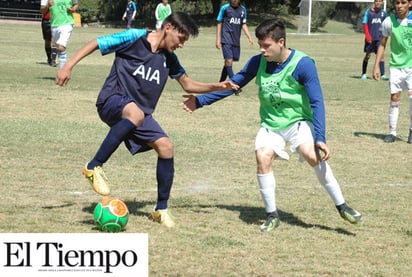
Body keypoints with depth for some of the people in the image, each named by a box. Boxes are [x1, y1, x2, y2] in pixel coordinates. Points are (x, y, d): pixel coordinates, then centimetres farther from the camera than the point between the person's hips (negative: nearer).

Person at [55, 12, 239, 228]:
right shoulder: (135, 38, -8)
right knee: (136, 113, -40)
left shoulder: (169, 58, 12)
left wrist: (216, 87, 8)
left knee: (165, 146, -10)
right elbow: (94, 44, -6)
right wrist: (68, 66, -14)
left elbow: (188, 84, 23)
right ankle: (94, 167, -30)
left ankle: (161, 209, 4)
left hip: (139, 112, 7)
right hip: (112, 102, -7)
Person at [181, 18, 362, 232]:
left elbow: (317, 102, -18)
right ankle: (272, 215, -7)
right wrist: (200, 101, 5)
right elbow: (234, 84, 9)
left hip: (298, 121, -4)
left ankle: (341, 205, -15)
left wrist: (320, 138, -27)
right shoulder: (258, 62, -4)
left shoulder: (302, 64, -17)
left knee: (312, 154, -29)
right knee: (263, 157, -22)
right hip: (270, 124, 4)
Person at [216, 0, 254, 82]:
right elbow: (219, 24, 2)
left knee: (228, 62, 9)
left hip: (236, 41, 4)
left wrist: (249, 37, 1)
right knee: (229, 61, -13)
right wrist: (218, 39, -2)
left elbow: (244, 25, 13)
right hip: (226, 40, -4)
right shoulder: (225, 8, -3)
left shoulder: (243, 9, 8)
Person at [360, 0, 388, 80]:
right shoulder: (368, 12, 0)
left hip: (380, 37, 1)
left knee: (381, 55, -6)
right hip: (370, 38, -1)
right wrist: (368, 36, -11)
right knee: (368, 55, 4)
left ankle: (383, 74, -6)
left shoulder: (384, 13, 6)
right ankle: (363, 74, 16)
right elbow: (365, 24, -1)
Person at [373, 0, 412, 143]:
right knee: (394, 98, -1)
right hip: (396, 65, 1)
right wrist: (376, 66, 3)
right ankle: (392, 132, 9)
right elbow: (382, 45, 8)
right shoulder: (389, 21, -3)